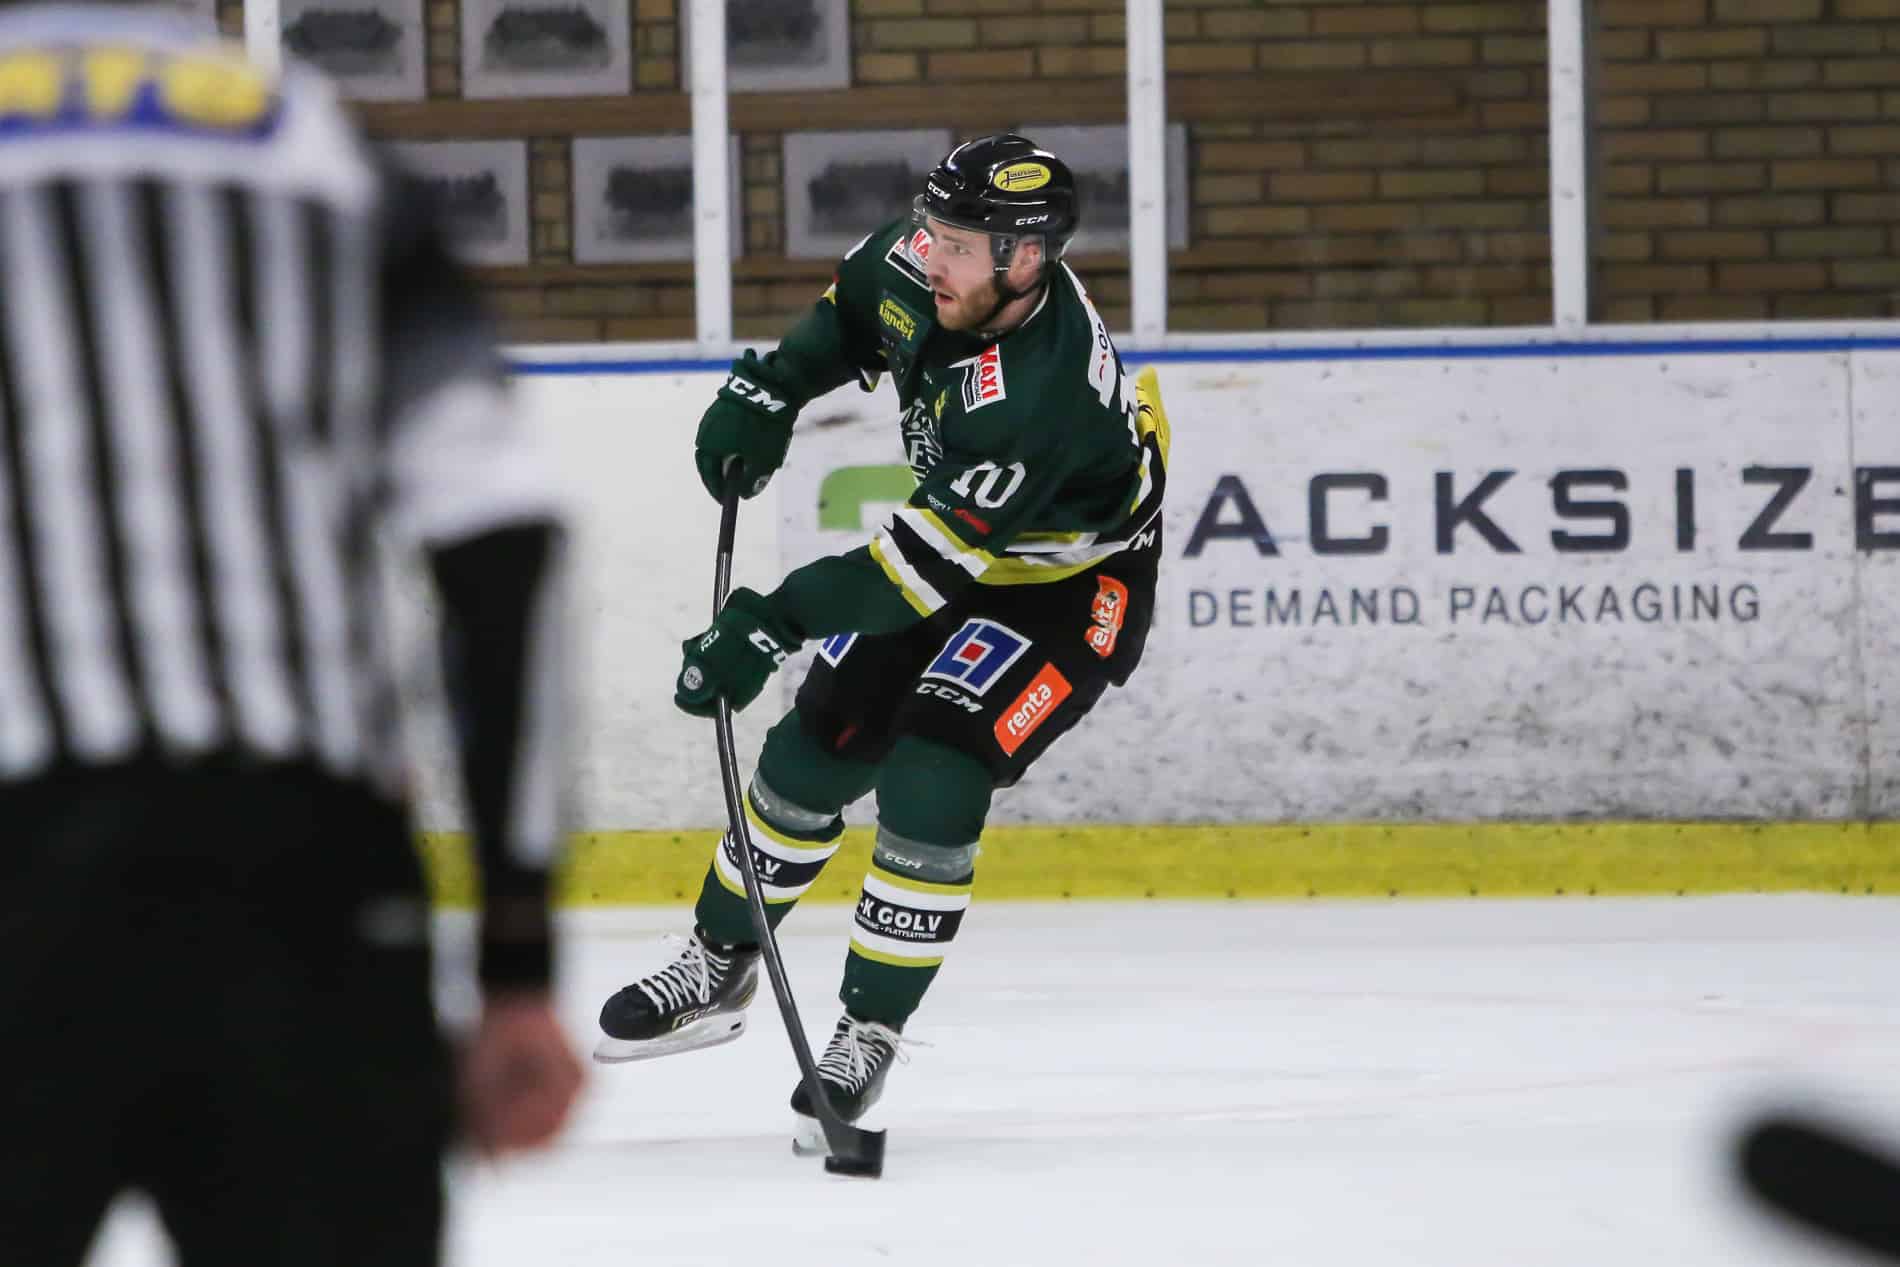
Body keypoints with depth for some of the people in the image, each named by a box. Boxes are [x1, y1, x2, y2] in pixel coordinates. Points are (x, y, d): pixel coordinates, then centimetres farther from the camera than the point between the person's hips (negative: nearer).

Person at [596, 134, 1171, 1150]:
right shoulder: (920, 269, -18)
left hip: (1070, 587, -8)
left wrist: (775, 623, -37)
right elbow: (855, 304, 8)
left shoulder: (1045, 397, -41)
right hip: (954, 532, 8)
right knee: (814, 751, 7)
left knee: (933, 786, -21)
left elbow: (936, 562, -38)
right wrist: (771, 389, -5)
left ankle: (870, 1035, -5)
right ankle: (716, 970, 27)